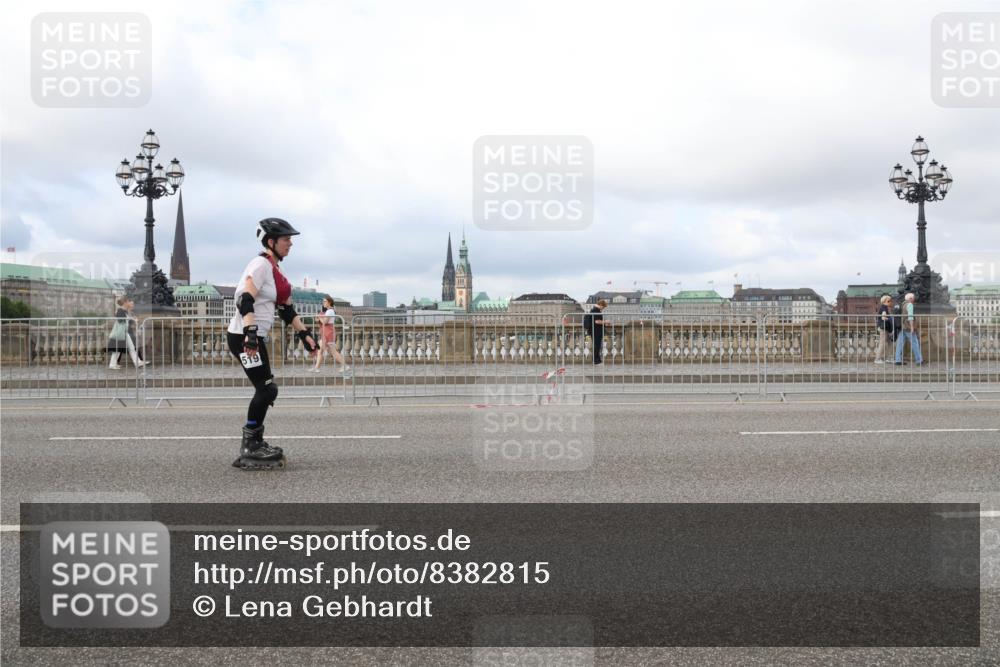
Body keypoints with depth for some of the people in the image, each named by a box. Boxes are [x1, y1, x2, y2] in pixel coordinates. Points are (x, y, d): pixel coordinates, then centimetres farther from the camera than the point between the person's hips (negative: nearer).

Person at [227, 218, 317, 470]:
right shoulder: (260, 264, -13)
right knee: (267, 390, -10)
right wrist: (250, 332, -36)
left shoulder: (275, 271, 16)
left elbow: (287, 309, 20)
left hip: (257, 337, 10)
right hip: (244, 336, -10)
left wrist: (304, 334, 16)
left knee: (265, 391, 11)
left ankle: (255, 443, 19)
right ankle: (249, 447, -3)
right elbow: (245, 300, -25)